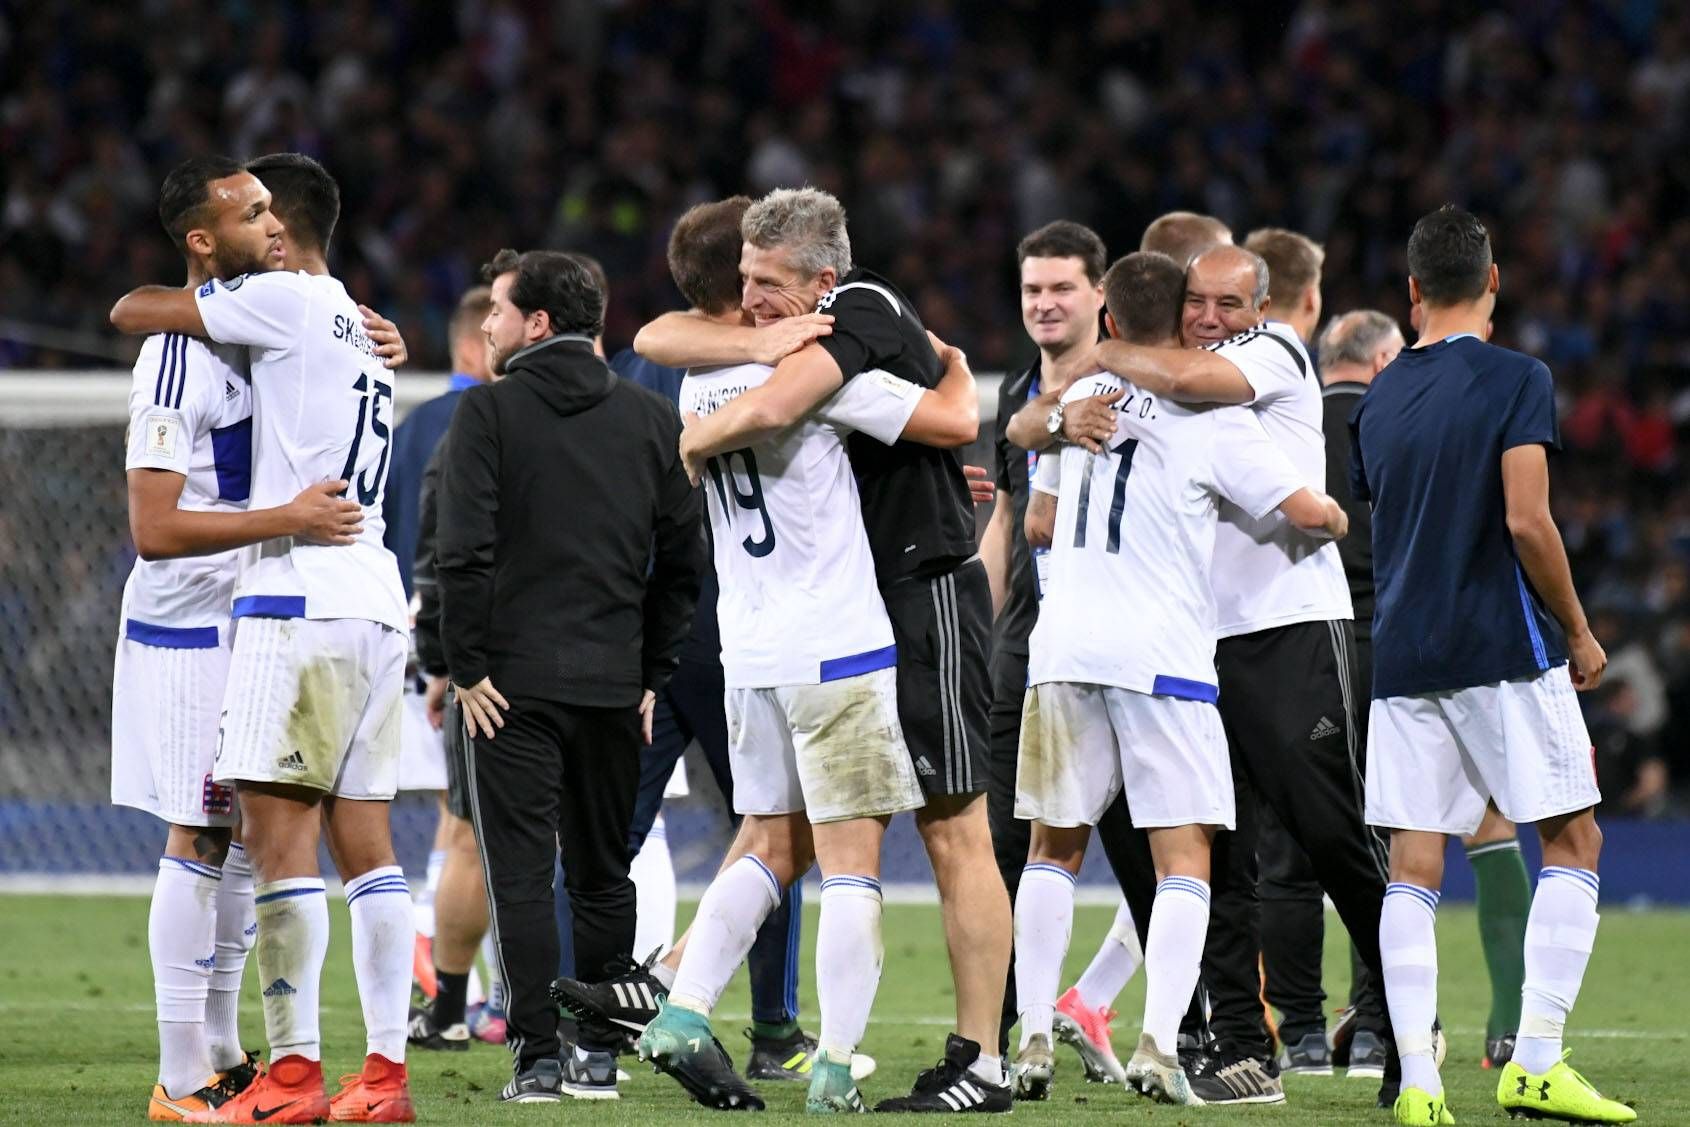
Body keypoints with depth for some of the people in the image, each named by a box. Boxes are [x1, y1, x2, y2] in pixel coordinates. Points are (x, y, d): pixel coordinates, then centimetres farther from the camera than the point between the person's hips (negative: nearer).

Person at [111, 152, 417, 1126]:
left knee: (281, 829, -9)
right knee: (364, 836, 7)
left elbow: (132, 313, -3)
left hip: (302, 603, -9)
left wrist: (168, 294, 18)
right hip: (378, 604, 9)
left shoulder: (287, 301, -5)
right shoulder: (359, 331, 21)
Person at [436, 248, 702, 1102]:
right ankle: (598, 1053, 12)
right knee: (604, 875, 12)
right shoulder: (651, 419, 9)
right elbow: (682, 558, 8)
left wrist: (467, 666, -6)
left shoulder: (490, 411, -5)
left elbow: (464, 550, -12)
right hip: (615, 685, 4)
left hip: (513, 681, -4)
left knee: (520, 873, -2)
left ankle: (536, 1056, -7)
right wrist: (653, 673, 13)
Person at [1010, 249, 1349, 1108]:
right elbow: (1309, 512, -4)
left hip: (1064, 647, 4)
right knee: (1183, 857, 0)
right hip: (1161, 652, -4)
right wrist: (1337, 520, 19)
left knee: (1054, 846, 14)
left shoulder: (1079, 400, 10)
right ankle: (1159, 1044, -13)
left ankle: (1034, 1039, 7)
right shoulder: (1212, 422, -4)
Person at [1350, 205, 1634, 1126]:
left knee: (1412, 869, 2)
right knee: (1573, 842, 4)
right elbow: (1526, 522, -14)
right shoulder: (1514, 379, -6)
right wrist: (1579, 633, -3)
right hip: (1504, 651, -5)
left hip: (1402, 658, 5)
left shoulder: (1378, 400, 11)